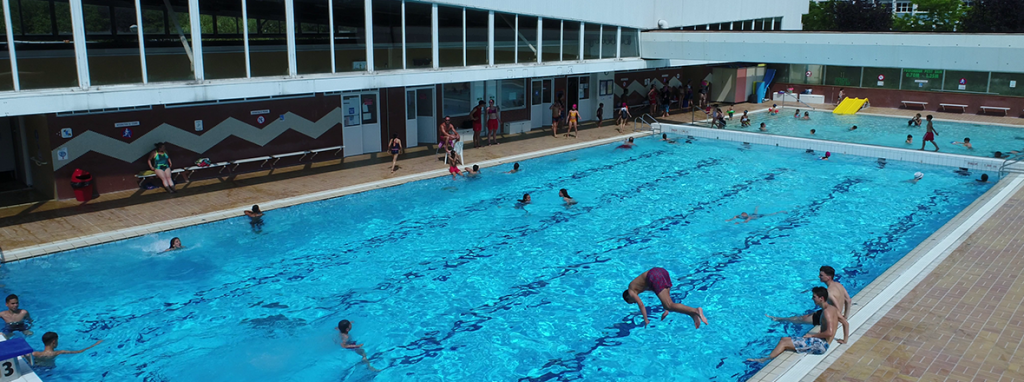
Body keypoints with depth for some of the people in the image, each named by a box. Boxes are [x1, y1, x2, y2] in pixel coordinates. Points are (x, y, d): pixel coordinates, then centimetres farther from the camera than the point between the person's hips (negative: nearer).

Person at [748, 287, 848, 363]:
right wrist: (844, 340, 26)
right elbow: (846, 323, 21)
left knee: (784, 342, -11)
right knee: (785, 339, 7)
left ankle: (765, 360, -1)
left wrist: (812, 335, -14)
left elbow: (829, 333, -26)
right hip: (820, 343, 10)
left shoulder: (827, 311, -17)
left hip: (820, 344, -10)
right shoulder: (833, 308, 13)